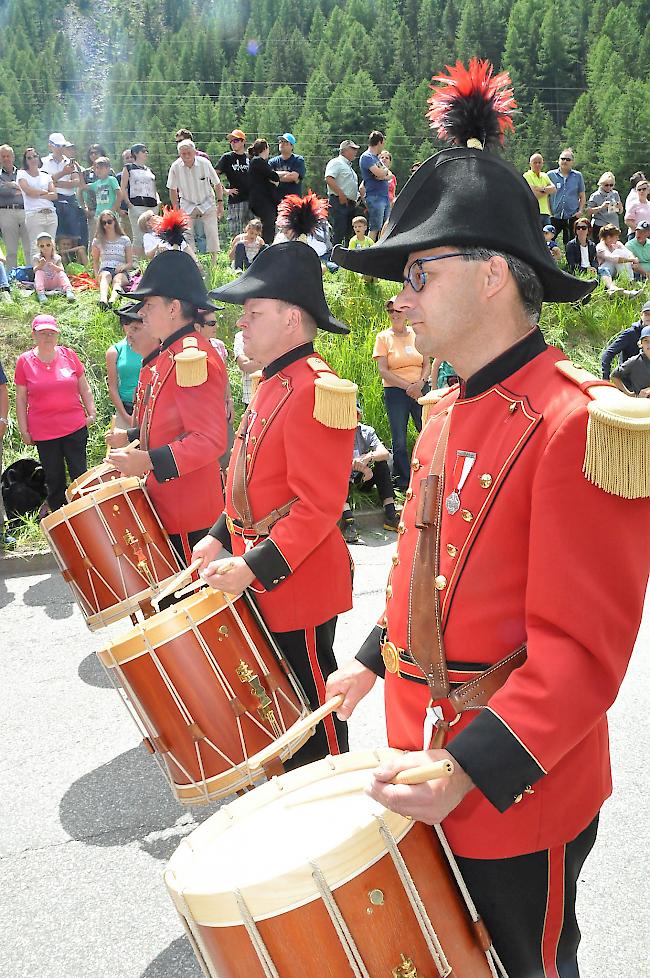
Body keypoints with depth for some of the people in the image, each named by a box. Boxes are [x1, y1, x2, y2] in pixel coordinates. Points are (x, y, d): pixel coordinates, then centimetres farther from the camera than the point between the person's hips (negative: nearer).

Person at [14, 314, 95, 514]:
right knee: (54, 479, 10)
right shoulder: (24, 361, -1)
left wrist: (92, 413, 4)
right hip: (43, 433, 0)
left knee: (80, 474, 5)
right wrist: (24, 430, 0)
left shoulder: (69, 355, 1)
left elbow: (84, 388, 10)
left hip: (75, 427, 1)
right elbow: (21, 398, 2)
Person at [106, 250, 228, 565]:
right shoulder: (168, 356, 13)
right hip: (166, 502, 10)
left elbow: (210, 440, -25)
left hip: (188, 513, -10)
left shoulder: (194, 358, -19)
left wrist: (149, 461, -29)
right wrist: (130, 437, 17)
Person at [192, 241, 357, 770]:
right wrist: (220, 539, 12)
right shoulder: (272, 384, 10)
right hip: (261, 578, 9)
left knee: (312, 701, 8)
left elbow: (319, 505, -25)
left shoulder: (314, 390, -21)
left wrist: (252, 568, -24)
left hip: (298, 582, -9)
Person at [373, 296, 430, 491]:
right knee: (399, 441, 1)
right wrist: (408, 386, -13)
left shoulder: (417, 334, 9)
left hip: (420, 390, 2)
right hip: (395, 392, -2)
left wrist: (420, 383, -11)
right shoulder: (383, 337, 2)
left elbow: (427, 365, 9)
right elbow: (383, 371, -6)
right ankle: (403, 484, 12)